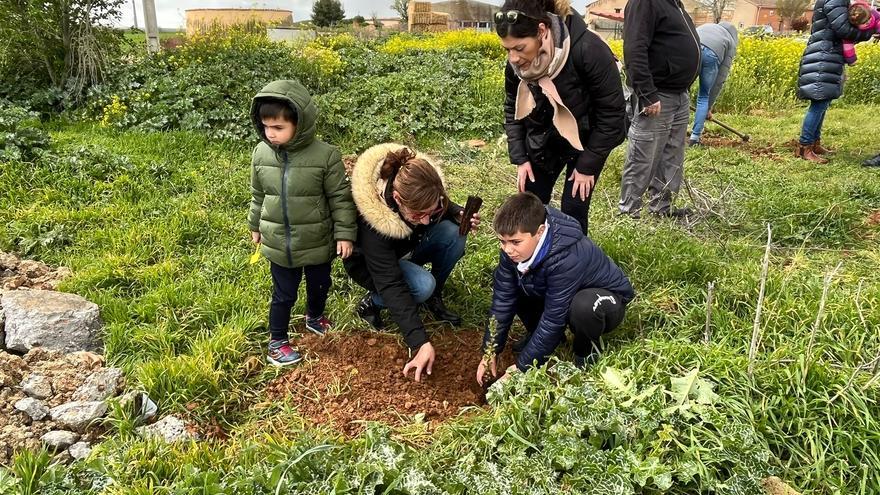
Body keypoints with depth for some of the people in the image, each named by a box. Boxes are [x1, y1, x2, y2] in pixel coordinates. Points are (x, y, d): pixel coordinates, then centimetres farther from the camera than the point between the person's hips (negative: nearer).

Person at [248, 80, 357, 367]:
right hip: (279, 244, 1)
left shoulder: (325, 155, -19)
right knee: (283, 294, 12)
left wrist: (345, 233, -9)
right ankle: (277, 341, 32)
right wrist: (255, 226, 18)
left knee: (319, 286, 22)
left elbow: (340, 198, -10)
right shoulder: (261, 153, -7)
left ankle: (314, 317, 52)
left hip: (317, 243, -1)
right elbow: (258, 195, 9)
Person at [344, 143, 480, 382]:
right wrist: (420, 343, -44)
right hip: (370, 264, -5)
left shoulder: (423, 193, -27)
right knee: (423, 285, -34)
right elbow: (392, 286, -41)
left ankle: (434, 298, -1)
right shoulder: (373, 221, -41)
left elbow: (444, 207, -1)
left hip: (408, 247, 5)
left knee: (454, 234, -24)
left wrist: (460, 214, -25)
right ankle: (372, 303, -4)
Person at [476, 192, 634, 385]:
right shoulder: (514, 247, -20)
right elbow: (503, 298, -14)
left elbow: (554, 318, -34)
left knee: (583, 307, -39)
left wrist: (522, 367, -28)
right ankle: (538, 335, 9)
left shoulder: (567, 259, -39)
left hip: (605, 297, -6)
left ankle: (587, 351, -7)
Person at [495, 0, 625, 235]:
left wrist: (588, 164, -20)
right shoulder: (517, 63, -17)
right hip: (543, 142, 4)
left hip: (588, 140, -4)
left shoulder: (588, 51, -33)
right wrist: (520, 158, -7)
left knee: (573, 209, -4)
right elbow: (512, 110, 0)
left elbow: (612, 114, -24)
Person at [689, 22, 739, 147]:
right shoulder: (731, 43, 34)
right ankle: (695, 137, 16)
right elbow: (720, 80, 27)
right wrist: (709, 107, 33)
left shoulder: (705, 26, 43)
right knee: (704, 98, 17)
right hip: (712, 54, 0)